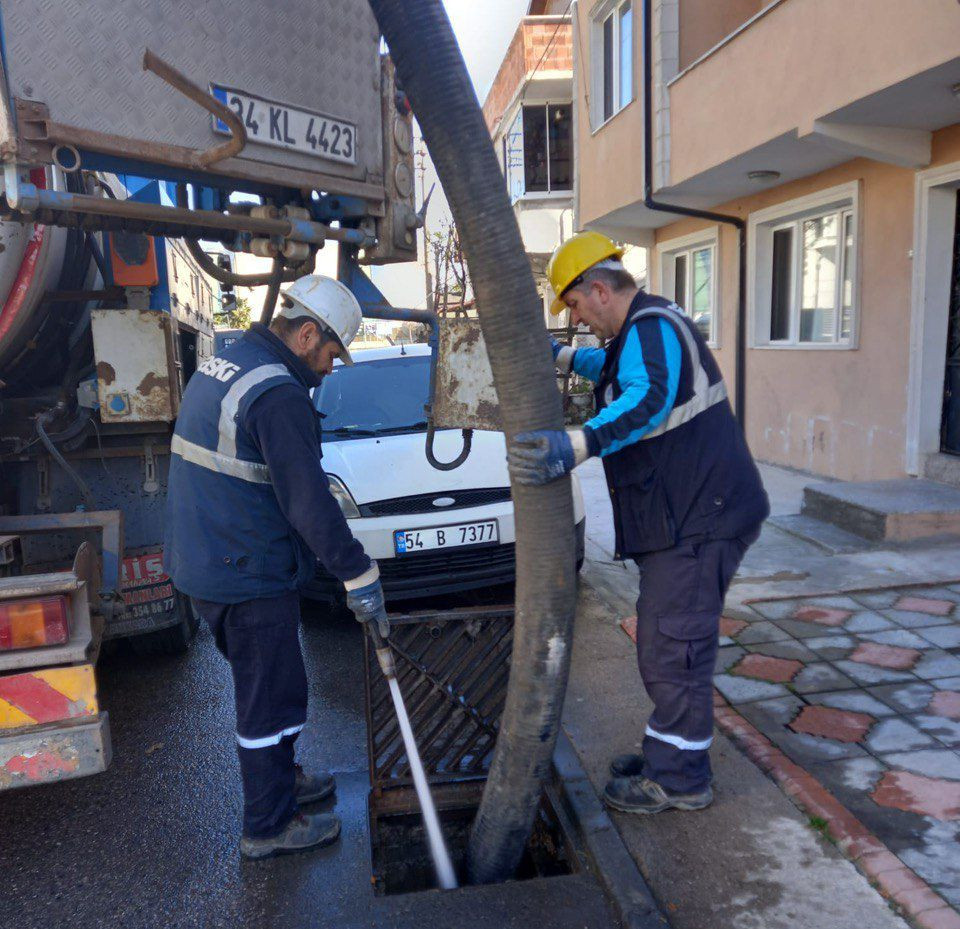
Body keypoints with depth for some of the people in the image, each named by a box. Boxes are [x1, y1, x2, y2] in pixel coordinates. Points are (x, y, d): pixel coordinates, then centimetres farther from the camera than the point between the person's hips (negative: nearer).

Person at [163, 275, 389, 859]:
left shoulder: (220, 367, 10)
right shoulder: (278, 393, -22)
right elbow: (309, 502, -26)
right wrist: (361, 576, -18)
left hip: (203, 563, 10)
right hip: (249, 576, -10)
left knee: (263, 683, 24)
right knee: (272, 695, 6)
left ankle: (280, 779, 42)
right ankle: (269, 827, 22)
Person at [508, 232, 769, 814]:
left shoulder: (652, 326, -17)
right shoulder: (646, 329, 17)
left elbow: (647, 401, -39)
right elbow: (618, 370, 41)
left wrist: (577, 446, -52)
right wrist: (563, 357, 39)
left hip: (700, 518, -11)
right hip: (686, 515, 11)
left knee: (672, 647, -4)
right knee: (666, 643, 19)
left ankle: (679, 780, 10)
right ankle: (670, 753, 34)